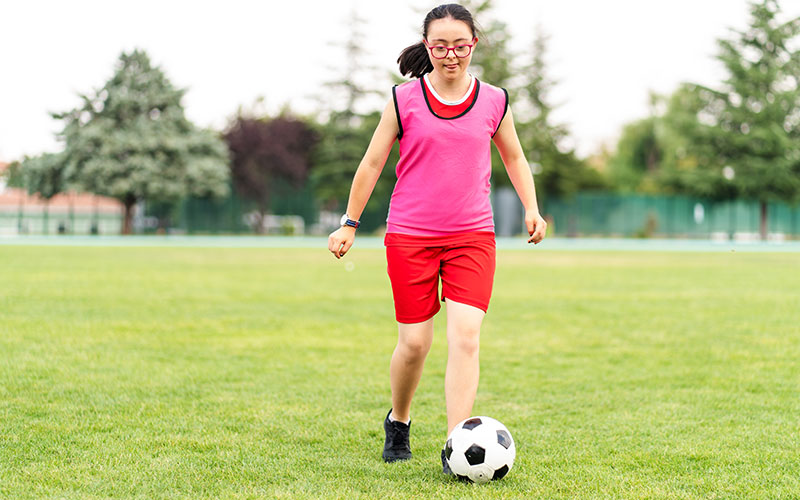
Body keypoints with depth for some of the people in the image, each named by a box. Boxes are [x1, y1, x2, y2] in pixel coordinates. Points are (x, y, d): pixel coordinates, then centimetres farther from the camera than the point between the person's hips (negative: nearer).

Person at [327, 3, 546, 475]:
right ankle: (398, 422, 30)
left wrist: (531, 207, 7)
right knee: (415, 343, 1)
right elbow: (372, 163, 7)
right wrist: (349, 224, 8)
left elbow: (514, 157, 20)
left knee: (466, 335, -13)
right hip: (409, 236, -1)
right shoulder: (404, 100, 0)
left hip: (473, 236, 1)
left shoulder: (494, 101, 4)